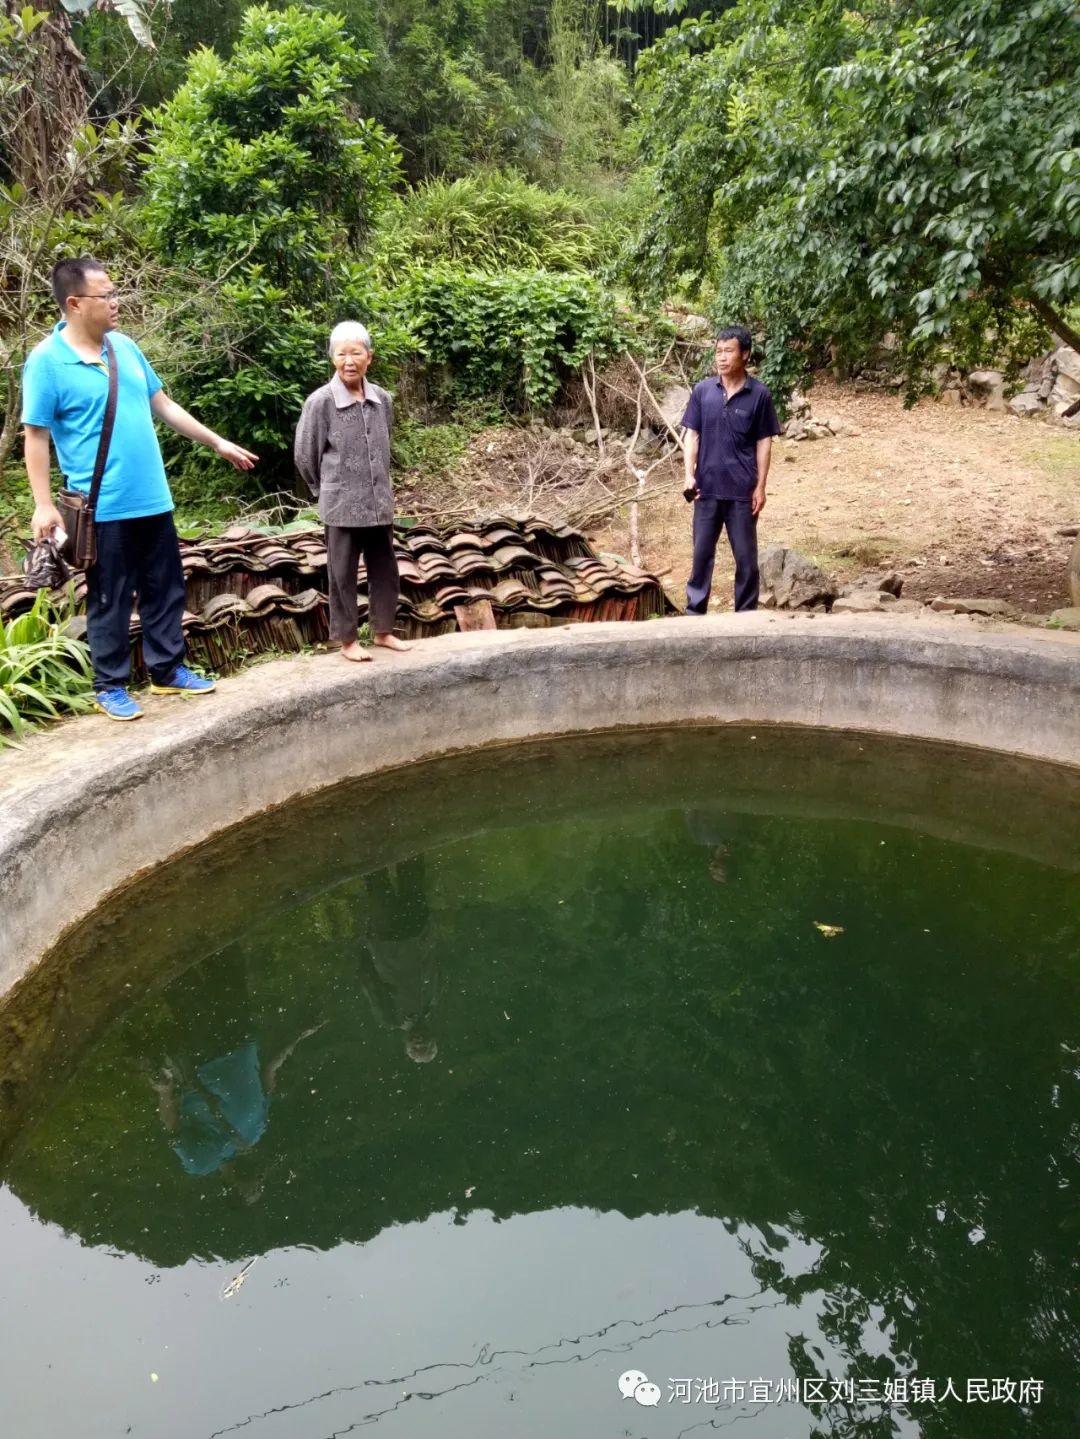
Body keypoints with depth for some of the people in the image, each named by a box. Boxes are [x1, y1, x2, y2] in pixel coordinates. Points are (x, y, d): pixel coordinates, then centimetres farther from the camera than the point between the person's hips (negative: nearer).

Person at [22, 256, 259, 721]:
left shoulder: (125, 346, 8)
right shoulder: (47, 361, -10)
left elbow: (163, 405, 17)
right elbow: (36, 437, -9)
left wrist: (218, 443, 19)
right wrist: (43, 505, -13)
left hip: (152, 499, 6)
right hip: (103, 507, -6)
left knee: (165, 591, 13)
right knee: (110, 601, 4)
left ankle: (168, 672, 27)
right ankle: (110, 686, 18)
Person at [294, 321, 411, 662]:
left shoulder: (382, 399, 3)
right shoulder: (320, 402, -10)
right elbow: (305, 455, -2)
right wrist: (327, 490, 7)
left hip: (380, 502, 5)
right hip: (341, 506, -4)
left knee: (384, 568, 12)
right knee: (343, 573, 5)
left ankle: (383, 631, 26)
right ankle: (347, 639, 16)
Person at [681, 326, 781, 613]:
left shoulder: (759, 394, -3)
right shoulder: (702, 390, 1)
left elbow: (764, 442, -1)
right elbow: (692, 435, 4)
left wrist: (760, 486, -5)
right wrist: (688, 475, -7)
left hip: (742, 490, -1)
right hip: (707, 487, 2)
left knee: (746, 555, 6)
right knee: (702, 552, 10)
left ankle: (746, 613, 18)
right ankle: (695, 610, 21)